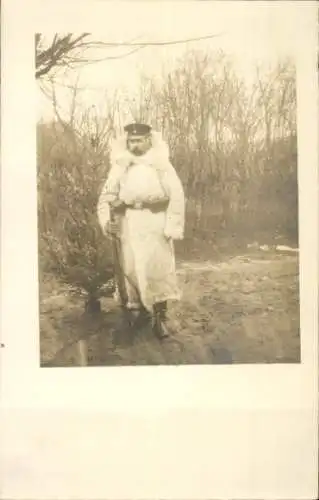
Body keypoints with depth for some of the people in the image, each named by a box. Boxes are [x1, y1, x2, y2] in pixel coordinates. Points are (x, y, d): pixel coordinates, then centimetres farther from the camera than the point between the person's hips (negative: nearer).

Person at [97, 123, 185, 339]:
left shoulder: (161, 164, -2)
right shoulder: (120, 165, 6)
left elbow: (177, 196, -5)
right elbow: (107, 195, 7)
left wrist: (172, 228, -11)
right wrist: (106, 221, -8)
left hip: (156, 221, -3)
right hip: (129, 222, 3)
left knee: (158, 267, -5)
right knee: (132, 268, 6)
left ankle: (160, 315, 5)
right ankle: (139, 309, 23)